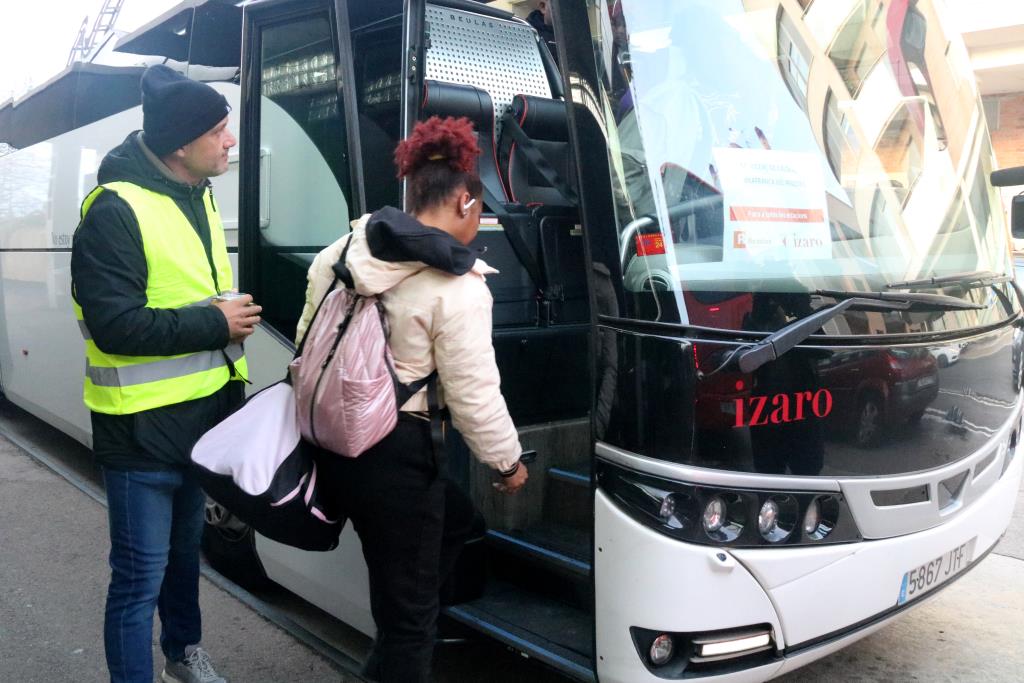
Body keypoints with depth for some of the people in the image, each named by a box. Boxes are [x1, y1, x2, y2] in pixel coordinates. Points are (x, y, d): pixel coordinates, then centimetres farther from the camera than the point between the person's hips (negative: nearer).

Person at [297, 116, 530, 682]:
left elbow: (307, 340, 12)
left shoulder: (343, 252, 5)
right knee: (406, 609, 11)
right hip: (393, 451, -8)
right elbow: (474, 398, -14)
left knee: (453, 515, 29)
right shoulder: (456, 287, -17)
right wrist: (507, 462, 3)